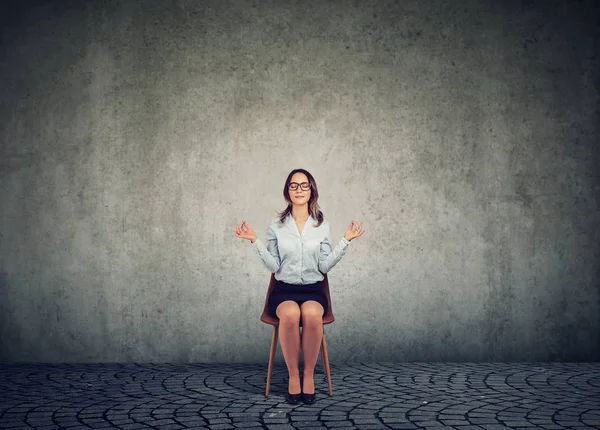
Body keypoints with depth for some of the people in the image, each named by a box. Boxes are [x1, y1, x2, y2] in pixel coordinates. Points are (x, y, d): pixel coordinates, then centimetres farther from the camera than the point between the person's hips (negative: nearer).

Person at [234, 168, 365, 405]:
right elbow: (273, 266, 1)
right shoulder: (276, 225, 6)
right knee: (290, 314, -37)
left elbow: (324, 266, 0)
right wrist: (255, 241, -7)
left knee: (312, 314, -36)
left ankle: (309, 374, -18)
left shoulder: (322, 226, 7)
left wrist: (345, 241, -5)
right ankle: (293, 375, -19)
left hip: (313, 290, 1)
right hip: (284, 290, 0)